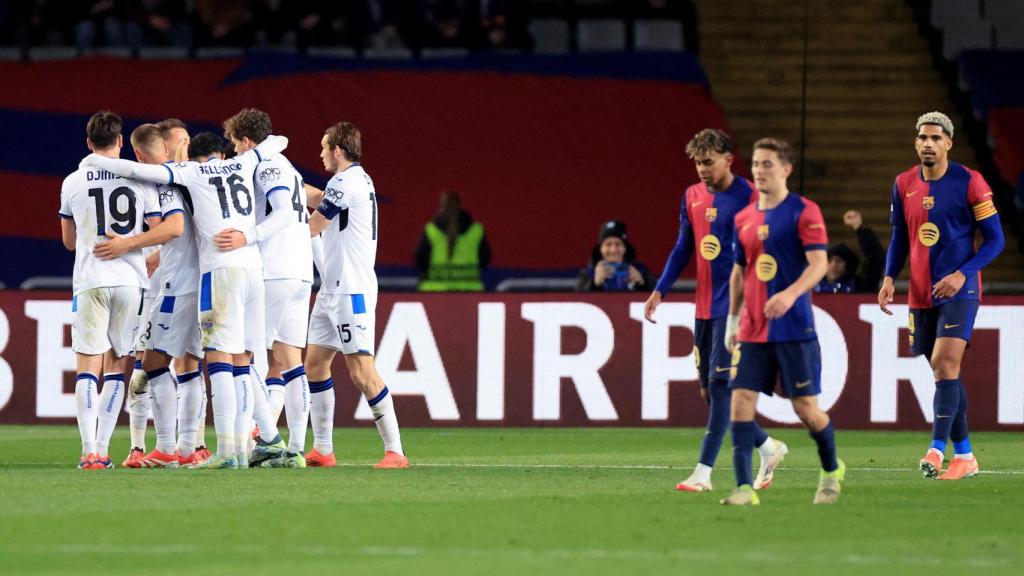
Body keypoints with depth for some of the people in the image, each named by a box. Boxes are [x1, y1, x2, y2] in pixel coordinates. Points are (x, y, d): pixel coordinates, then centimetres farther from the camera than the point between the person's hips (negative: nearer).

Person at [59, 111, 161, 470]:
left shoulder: (73, 183, 3)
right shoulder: (141, 180, 1)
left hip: (90, 281, -1)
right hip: (130, 279, 1)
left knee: (88, 366, 1)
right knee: (117, 367, 10)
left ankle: (89, 450, -14)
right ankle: (102, 449, 4)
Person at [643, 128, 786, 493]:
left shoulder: (749, 197, -9)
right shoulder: (692, 197, 11)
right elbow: (683, 248, 18)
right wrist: (660, 291, 10)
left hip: (734, 306, -7)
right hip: (704, 308, 7)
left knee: (720, 385, -12)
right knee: (708, 390, 8)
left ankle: (703, 473, -12)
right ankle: (768, 448, 25)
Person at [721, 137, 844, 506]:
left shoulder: (804, 212, -6)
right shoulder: (743, 219, 11)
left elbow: (819, 264, -15)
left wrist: (790, 295, -31)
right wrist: (733, 320, 19)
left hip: (794, 328, -5)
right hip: (753, 332, 5)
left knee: (805, 406, -1)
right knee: (741, 399, -8)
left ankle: (832, 471, 25)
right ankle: (744, 488, -9)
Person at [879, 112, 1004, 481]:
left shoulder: (969, 183, -7)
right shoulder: (904, 185, 7)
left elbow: (994, 240, -5)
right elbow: (899, 238, 18)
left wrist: (962, 274, -17)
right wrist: (889, 278, 2)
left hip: (959, 290, -5)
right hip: (921, 294, 5)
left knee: (945, 364, -19)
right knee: (944, 371, 9)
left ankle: (937, 450, -22)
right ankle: (965, 456, 16)